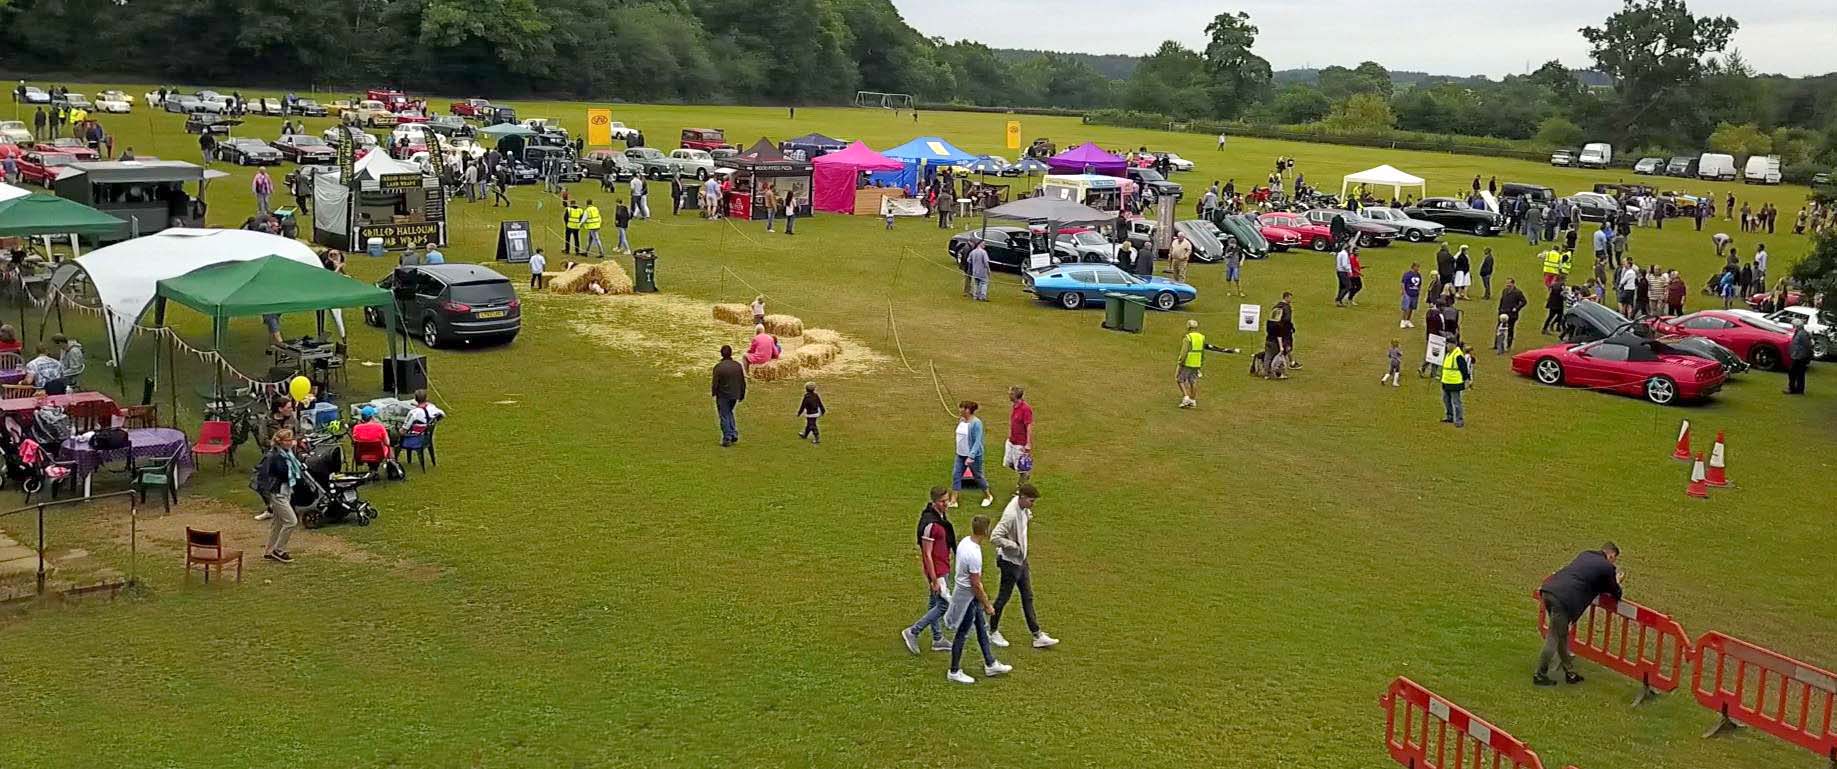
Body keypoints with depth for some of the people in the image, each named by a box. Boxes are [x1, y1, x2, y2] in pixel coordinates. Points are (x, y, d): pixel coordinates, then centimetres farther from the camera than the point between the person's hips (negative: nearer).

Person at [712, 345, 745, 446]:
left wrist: (714, 395, 1)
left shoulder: (718, 367, -15)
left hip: (723, 396, -5)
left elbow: (715, 383, -13)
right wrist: (742, 394, 16)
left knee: (724, 416, 6)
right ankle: (734, 434, 17)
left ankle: (727, 438, 6)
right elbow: (743, 382, 5)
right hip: (735, 395, 5)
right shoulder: (738, 365, -1)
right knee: (729, 413, 24)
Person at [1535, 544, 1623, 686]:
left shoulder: (1585, 555, 24)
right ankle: (1540, 676, 11)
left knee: (1562, 635, 19)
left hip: (1548, 589, 8)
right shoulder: (1607, 567, 3)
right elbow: (1616, 594, 15)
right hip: (1563, 599, -8)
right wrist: (1616, 583, 35)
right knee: (1554, 638, 3)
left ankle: (1569, 673, 28)